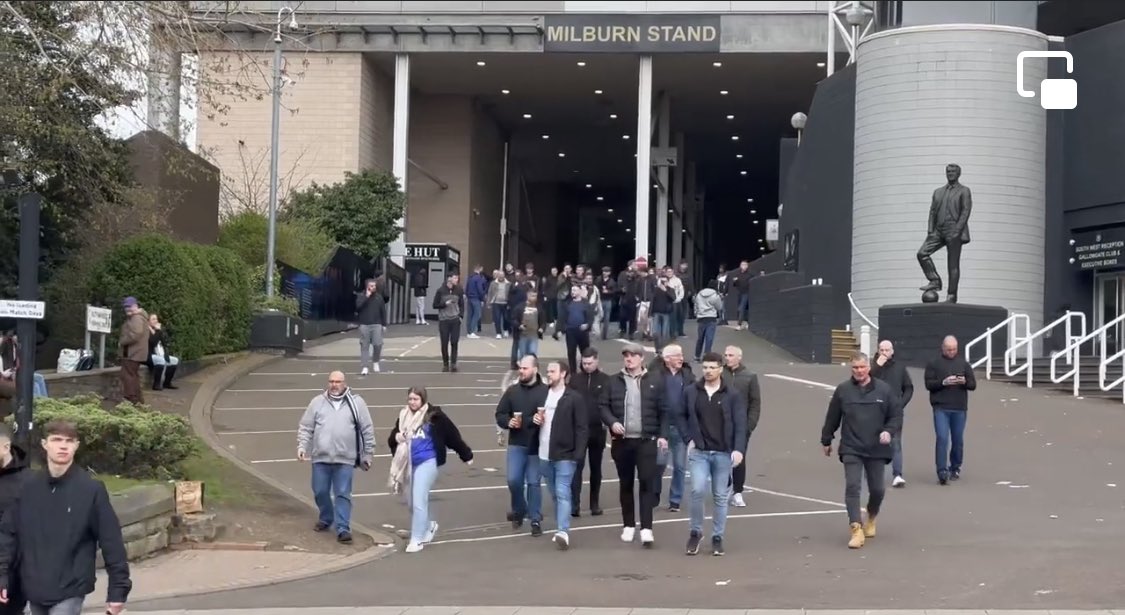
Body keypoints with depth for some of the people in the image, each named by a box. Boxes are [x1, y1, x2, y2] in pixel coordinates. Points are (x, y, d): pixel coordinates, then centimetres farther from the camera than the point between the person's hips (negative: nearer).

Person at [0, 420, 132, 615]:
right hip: (34, 590, 5)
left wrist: (118, 589, -9)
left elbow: (111, 541, -8)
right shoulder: (28, 488, 2)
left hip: (69, 591, -5)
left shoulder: (91, 489, -10)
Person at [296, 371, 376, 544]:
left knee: (343, 495, -4)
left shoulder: (356, 403, 2)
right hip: (320, 458, 2)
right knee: (320, 492, 11)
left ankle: (343, 528, -2)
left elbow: (367, 430, 5)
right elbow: (305, 427, 9)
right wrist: (302, 446, -4)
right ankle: (325, 519, 34)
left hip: (345, 459, -2)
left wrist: (367, 455, 4)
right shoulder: (317, 402, 7)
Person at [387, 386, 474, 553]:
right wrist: (396, 437, -13)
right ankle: (429, 525, 41)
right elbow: (392, 439, 12)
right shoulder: (404, 416, 8)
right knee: (413, 501, 16)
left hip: (428, 462, -6)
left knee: (418, 501, -11)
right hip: (411, 463, 6)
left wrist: (466, 455, 0)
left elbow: (452, 435, -4)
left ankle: (417, 539, -3)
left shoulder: (434, 415, -9)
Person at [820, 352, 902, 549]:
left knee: (877, 489, 9)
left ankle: (871, 519, 38)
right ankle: (857, 529, -15)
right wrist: (826, 440, 15)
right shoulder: (843, 390, 1)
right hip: (851, 449, -1)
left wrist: (889, 431, -13)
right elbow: (832, 418, 9)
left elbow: (896, 415, 5)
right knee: (852, 487, -13)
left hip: (877, 450, 1)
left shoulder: (884, 389, 0)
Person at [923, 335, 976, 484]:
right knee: (942, 438, -13)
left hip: (960, 408, 3)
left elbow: (973, 384, 10)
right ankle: (942, 472, -14)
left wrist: (964, 382, -11)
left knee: (958, 440, 9)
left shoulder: (963, 363, 12)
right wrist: (943, 382, -18)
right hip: (941, 408, -3)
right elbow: (928, 384, -2)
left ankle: (955, 469, 24)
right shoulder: (934, 364, 5)